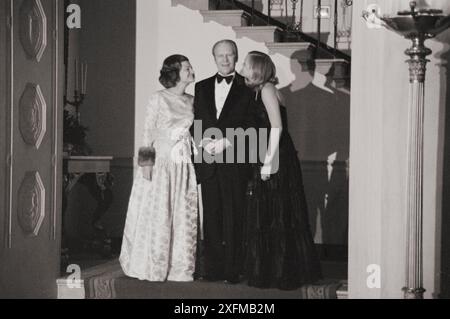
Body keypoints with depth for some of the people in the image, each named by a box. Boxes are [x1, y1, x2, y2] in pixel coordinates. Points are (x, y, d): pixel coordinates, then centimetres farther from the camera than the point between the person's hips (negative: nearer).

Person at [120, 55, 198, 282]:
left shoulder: (192, 101, 11)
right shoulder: (158, 99, -2)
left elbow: (194, 133, 14)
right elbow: (148, 133, -4)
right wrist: (146, 163, -11)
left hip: (184, 166, 4)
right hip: (160, 163, -4)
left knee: (183, 217, 3)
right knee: (156, 215, -3)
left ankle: (179, 267, 9)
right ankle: (151, 266, 5)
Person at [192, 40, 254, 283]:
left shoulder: (247, 87, 3)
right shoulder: (202, 87, 16)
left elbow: (251, 125, -3)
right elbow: (196, 122, 15)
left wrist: (227, 142, -13)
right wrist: (203, 142, -4)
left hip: (234, 162, -3)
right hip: (208, 162, 4)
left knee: (234, 217, -4)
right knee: (211, 217, 4)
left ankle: (233, 271, 1)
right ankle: (212, 269, 9)